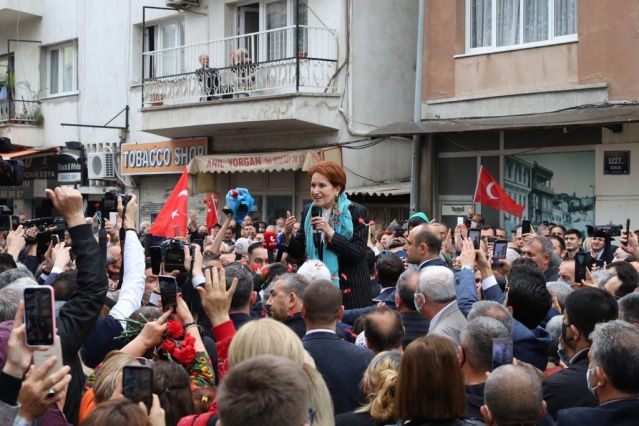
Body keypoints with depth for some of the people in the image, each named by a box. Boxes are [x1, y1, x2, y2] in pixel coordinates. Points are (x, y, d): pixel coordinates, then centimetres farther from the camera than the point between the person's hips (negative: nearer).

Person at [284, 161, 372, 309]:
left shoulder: (356, 212, -9)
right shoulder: (308, 212, 4)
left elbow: (358, 254, -16)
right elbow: (298, 252, 7)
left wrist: (330, 232, -25)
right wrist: (288, 234, -12)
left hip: (350, 290, -3)